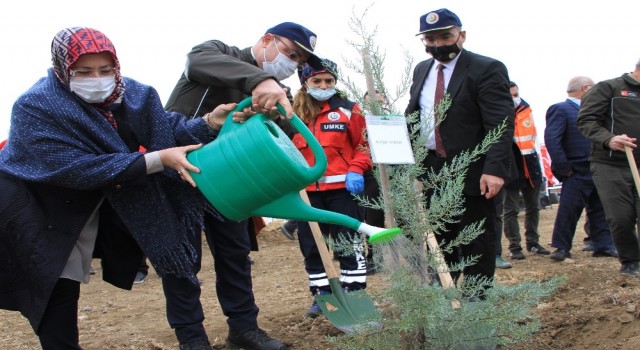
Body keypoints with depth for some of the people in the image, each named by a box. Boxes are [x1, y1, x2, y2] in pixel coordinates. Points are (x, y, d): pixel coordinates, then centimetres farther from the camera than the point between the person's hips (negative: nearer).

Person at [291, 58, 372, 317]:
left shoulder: (347, 110, 0)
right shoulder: (293, 113, 6)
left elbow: (364, 144, 2)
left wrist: (356, 170, -12)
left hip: (342, 189, -3)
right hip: (307, 192, 3)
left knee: (349, 243, 2)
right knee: (310, 245, 9)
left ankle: (355, 291, 12)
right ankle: (321, 294, 22)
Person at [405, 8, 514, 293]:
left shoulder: (487, 69, -11)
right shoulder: (422, 70, 11)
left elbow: (501, 125, -17)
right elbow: (411, 114, 19)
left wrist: (495, 169, -27)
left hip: (472, 172, -6)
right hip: (431, 171, 7)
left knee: (477, 243, 3)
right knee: (439, 240, 14)